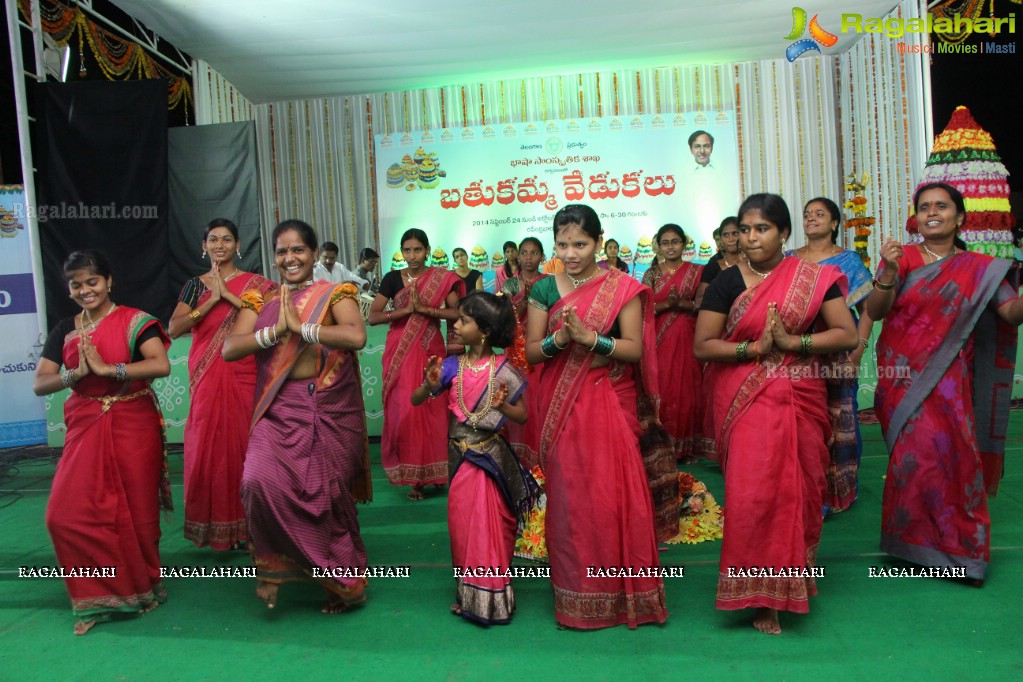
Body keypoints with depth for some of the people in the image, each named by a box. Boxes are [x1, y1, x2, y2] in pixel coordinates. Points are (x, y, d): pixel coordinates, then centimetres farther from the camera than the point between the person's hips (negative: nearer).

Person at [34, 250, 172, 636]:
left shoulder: (134, 321, -5)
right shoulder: (64, 332, 9)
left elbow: (161, 365, -20)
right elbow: (39, 385, 5)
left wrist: (106, 368, -20)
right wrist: (76, 373, -13)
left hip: (133, 427, -4)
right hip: (85, 429, 4)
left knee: (136, 513, 5)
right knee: (67, 515, -3)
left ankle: (143, 587, 28)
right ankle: (100, 595, 15)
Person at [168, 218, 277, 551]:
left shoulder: (255, 283, 4)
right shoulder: (194, 285, 10)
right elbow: (174, 329, -2)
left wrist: (228, 295, -15)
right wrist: (212, 299, -11)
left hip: (244, 376, -2)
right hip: (206, 378, 2)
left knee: (244, 443, 0)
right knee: (207, 447, 3)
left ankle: (245, 524, 13)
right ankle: (214, 523, 16)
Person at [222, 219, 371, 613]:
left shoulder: (335, 295, 1)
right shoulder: (260, 300, 10)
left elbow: (357, 336, -19)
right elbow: (229, 349, -2)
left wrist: (300, 327, -17)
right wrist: (275, 330, -16)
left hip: (331, 411, -2)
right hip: (279, 411, 2)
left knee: (329, 496, 4)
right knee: (260, 481, -20)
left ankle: (344, 581, 27)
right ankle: (275, 564, 6)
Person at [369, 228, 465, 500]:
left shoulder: (443, 278, 3)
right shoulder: (392, 278, 4)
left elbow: (457, 312, -9)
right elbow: (373, 316, -3)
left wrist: (423, 307, -15)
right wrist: (406, 309, -14)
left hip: (430, 349, 0)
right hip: (401, 352, 0)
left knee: (432, 410, -1)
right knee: (404, 411, -5)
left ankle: (432, 473, 14)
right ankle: (412, 475, 5)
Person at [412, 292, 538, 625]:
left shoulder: (502, 370, -10)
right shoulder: (452, 366, -3)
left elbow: (523, 416, -4)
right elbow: (415, 400, 0)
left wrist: (503, 405, -24)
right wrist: (430, 384, -20)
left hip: (489, 457, -3)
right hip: (460, 455, 3)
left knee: (487, 526, 5)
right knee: (462, 524, 13)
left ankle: (488, 596, 23)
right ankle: (468, 593, 32)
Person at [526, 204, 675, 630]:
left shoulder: (622, 287, -1)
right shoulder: (544, 289, 5)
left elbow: (635, 349, -7)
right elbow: (531, 351, 3)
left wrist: (589, 337, -21)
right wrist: (560, 339, -16)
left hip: (611, 404, -2)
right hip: (562, 406, 2)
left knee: (614, 495, -2)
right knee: (569, 497, 5)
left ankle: (623, 592, 18)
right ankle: (576, 596, 21)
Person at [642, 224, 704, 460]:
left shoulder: (696, 271, 7)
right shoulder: (651, 274, 9)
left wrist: (681, 303, -17)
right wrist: (667, 304, -15)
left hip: (687, 339, 0)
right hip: (660, 340, 0)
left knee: (687, 390, -1)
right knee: (662, 391, -3)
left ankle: (686, 446, 11)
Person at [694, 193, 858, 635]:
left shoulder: (814, 279, 3)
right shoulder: (727, 283, 0)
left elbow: (848, 334, -1)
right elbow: (702, 346, -4)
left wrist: (792, 341, -14)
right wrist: (755, 348, -16)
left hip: (801, 400, 2)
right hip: (746, 401, -1)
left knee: (798, 490, 9)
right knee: (752, 493, -7)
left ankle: (792, 579, 31)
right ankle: (760, 597, 8)